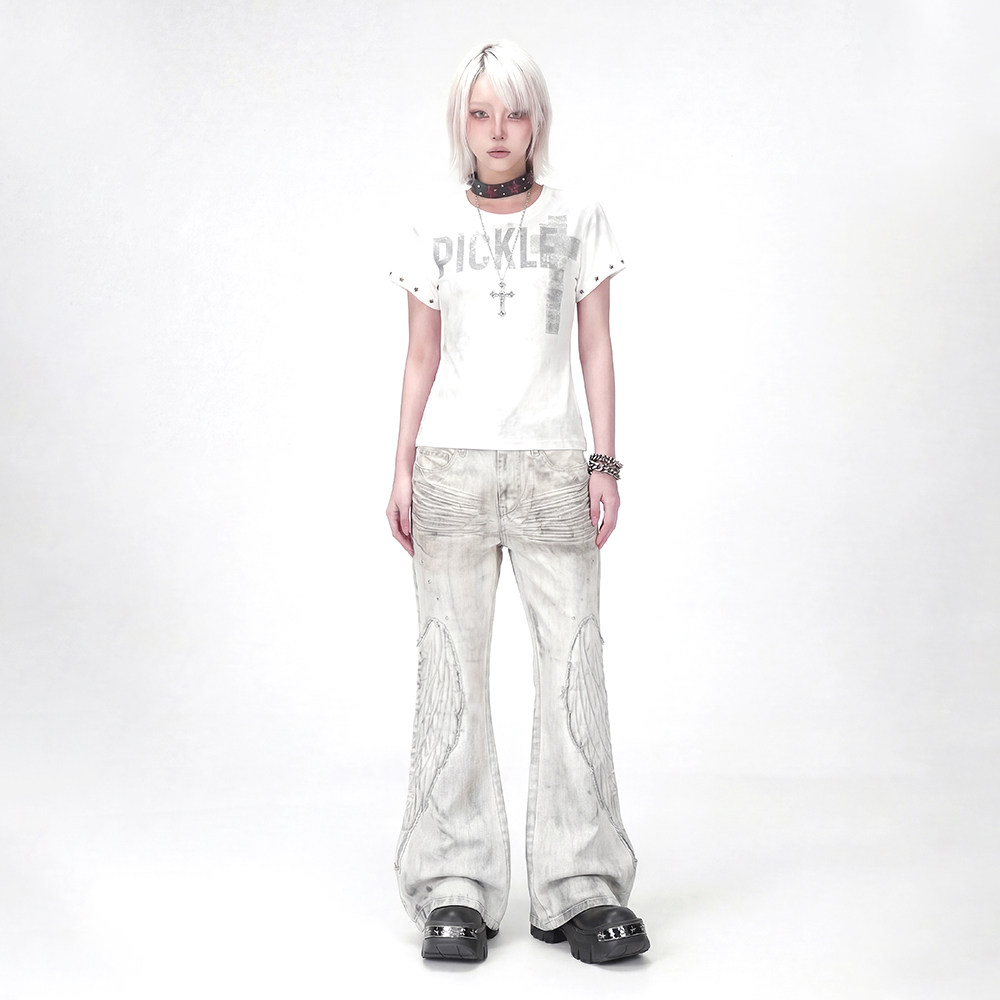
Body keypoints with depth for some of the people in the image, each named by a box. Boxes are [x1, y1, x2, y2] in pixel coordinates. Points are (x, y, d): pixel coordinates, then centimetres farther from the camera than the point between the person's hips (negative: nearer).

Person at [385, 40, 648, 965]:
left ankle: (581, 887, 3)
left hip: (552, 464, 0)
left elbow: (597, 348, 8)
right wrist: (402, 469, 3)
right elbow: (421, 358, 11)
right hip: (451, 463, 1)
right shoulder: (435, 231, 12)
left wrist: (605, 461, -1)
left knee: (573, 662, -6)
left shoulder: (580, 221, 11)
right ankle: (455, 889, 6)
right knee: (452, 666, -1)